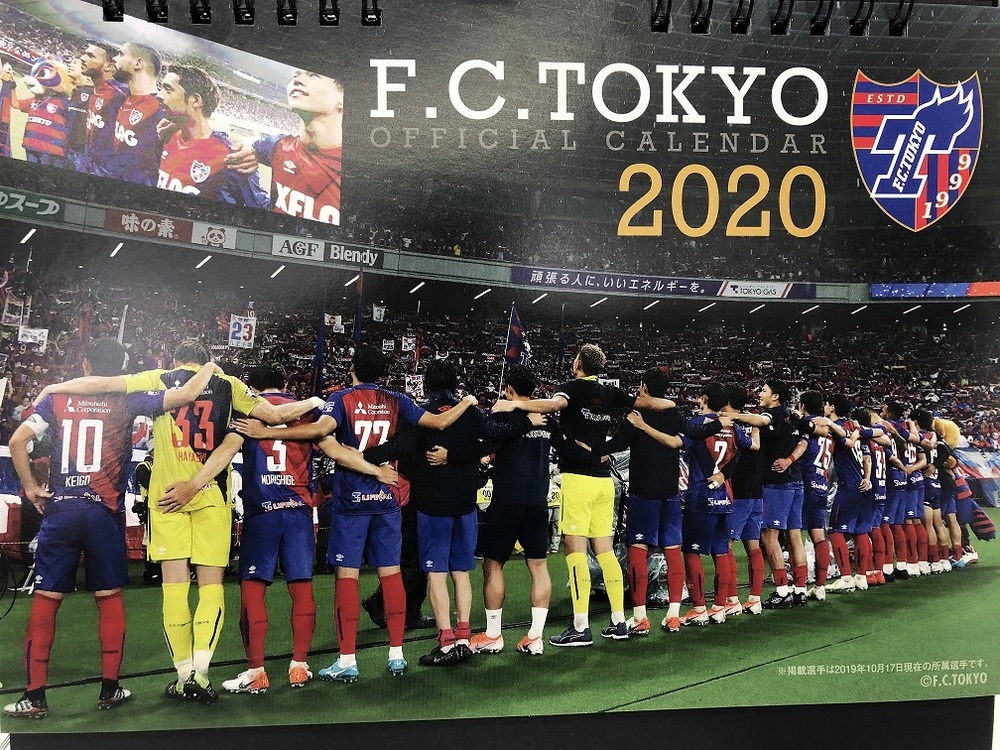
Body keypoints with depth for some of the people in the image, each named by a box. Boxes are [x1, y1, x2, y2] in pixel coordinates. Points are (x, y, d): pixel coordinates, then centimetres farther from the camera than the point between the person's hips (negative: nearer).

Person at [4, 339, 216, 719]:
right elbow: (186, 394, -5)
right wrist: (209, 368, 14)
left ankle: (34, 696, 8)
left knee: (45, 598, 6)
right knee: (109, 598, 10)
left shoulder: (57, 398, 5)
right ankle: (109, 689, 14)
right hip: (104, 511, -1)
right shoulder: (126, 401, 1)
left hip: (60, 508, 1)